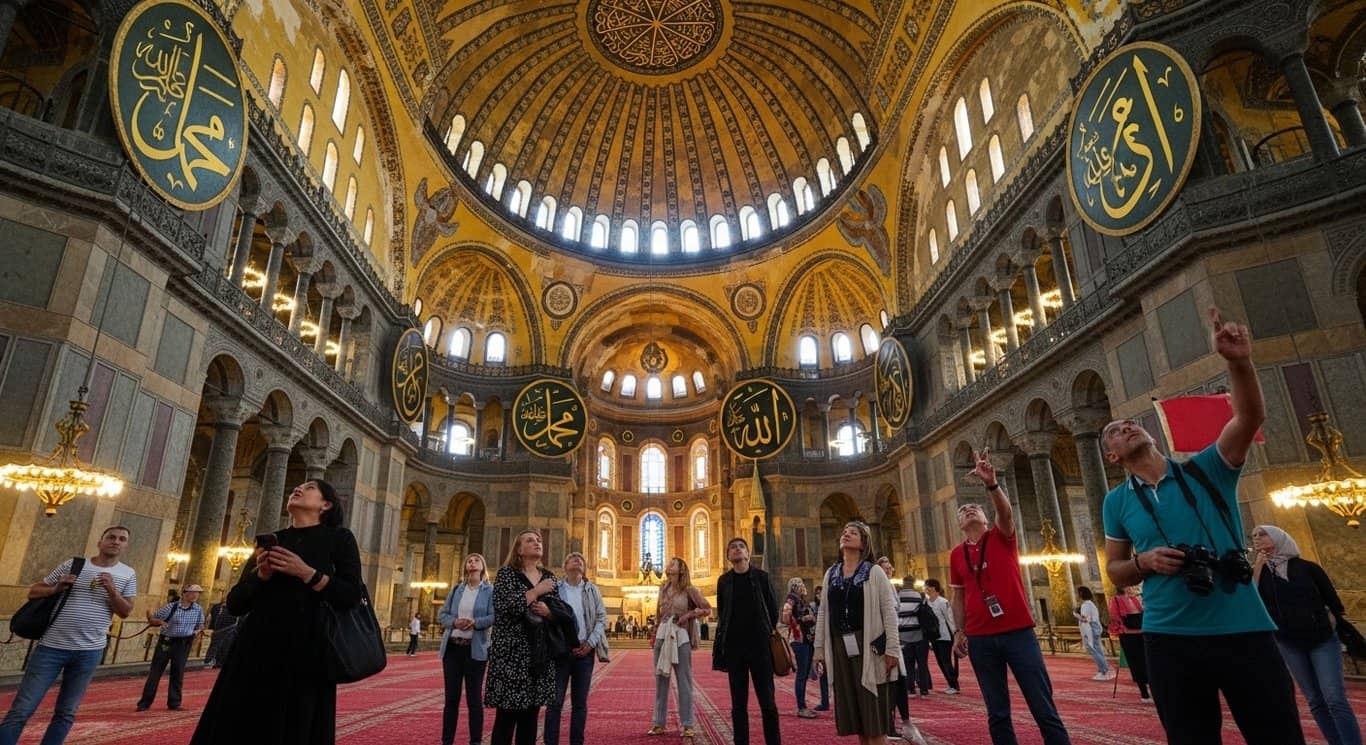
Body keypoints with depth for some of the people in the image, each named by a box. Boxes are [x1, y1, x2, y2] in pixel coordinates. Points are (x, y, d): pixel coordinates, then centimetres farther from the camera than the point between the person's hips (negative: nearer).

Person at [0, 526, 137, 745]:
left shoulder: (127, 574, 3)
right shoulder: (72, 564, 2)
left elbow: (125, 612, 2)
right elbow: (33, 591, 9)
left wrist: (112, 590, -15)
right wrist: (57, 588, -12)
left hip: (89, 652, 1)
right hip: (52, 646, -1)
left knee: (66, 713, 10)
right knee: (22, 709, 0)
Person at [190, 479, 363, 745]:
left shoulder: (338, 538, 2)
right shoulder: (270, 541, 14)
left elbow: (352, 597, -8)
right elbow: (234, 604, 12)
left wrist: (306, 573, -16)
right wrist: (260, 574, -7)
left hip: (305, 655, -4)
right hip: (256, 651, 4)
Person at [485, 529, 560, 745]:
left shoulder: (548, 576, 12)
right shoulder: (506, 573, -3)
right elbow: (504, 607, -19)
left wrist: (546, 610, -10)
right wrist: (536, 591, -13)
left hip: (540, 653, 5)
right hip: (512, 652, -5)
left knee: (531, 715, 10)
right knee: (507, 715, -2)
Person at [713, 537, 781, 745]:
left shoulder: (761, 576, 1)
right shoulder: (724, 580, 5)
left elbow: (773, 609, 6)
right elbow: (722, 613, 12)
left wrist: (768, 633, 6)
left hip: (760, 645, -1)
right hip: (734, 647, 1)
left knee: (767, 703, -1)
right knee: (738, 704, 6)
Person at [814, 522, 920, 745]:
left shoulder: (874, 572, -1)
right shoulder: (831, 574, 11)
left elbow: (889, 611, -6)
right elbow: (823, 612, 11)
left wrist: (892, 649, -13)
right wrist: (819, 647, 7)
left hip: (868, 646, -4)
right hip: (839, 647, 4)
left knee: (873, 710, -1)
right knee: (853, 711, 8)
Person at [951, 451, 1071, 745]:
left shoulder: (1002, 536, 2)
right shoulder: (956, 554, 8)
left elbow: (1005, 512, -19)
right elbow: (958, 597, 13)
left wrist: (991, 484, -36)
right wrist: (959, 632, 5)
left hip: (1018, 631, -2)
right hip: (980, 639, 3)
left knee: (1044, 709, 1)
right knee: (997, 713, 8)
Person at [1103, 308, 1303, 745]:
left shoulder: (1206, 470, 2)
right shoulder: (1117, 502, 5)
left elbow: (1250, 418, -14)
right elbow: (1114, 570, 12)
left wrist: (1239, 362, -29)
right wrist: (1144, 562, -10)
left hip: (1244, 631, -1)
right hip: (1171, 641, 1)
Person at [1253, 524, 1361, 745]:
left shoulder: (1307, 567, -1)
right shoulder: (1259, 572, 1)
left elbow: (1333, 600, 4)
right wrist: (1258, 565, -14)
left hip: (1323, 640, -2)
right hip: (1289, 645, 2)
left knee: (1335, 699, -10)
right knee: (1315, 701, 6)